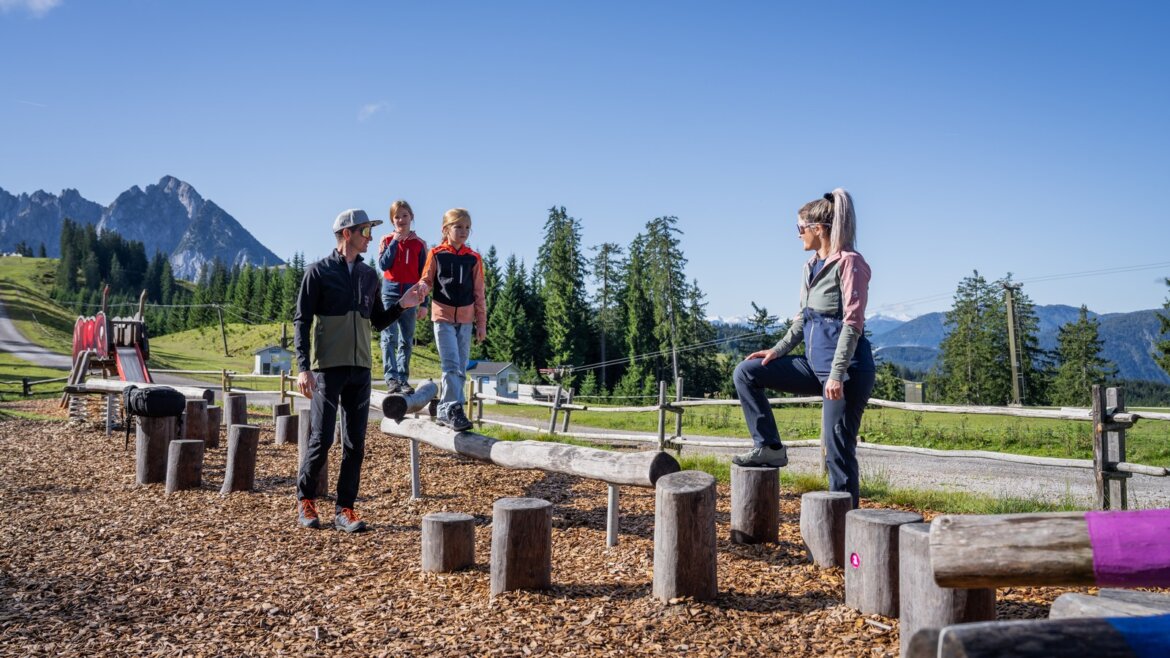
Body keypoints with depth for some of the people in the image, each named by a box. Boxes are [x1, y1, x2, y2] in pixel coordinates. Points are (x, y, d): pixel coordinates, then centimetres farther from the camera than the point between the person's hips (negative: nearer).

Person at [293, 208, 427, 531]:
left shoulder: (369, 275, 14)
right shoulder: (319, 272, -2)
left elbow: (378, 321, 19)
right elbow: (301, 321, -5)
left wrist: (402, 305, 0)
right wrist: (303, 367, -14)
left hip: (360, 369, 5)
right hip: (328, 368, -5)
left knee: (355, 443, 4)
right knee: (322, 439, -3)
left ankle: (344, 509, 11)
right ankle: (304, 500, 18)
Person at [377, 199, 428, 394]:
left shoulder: (419, 244, 6)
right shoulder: (387, 240, 5)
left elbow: (423, 275, 7)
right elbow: (384, 265, -10)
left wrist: (423, 303, 3)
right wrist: (395, 242, -11)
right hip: (390, 293, -1)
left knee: (407, 340, 4)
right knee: (389, 337, -10)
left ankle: (403, 379, 9)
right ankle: (391, 378, -13)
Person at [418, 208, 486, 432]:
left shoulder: (473, 258, 6)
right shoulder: (436, 254, -1)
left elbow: (479, 293, 8)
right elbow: (426, 281, 1)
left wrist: (481, 323, 7)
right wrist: (421, 289, -25)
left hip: (465, 319, 4)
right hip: (443, 316, -4)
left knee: (461, 369, 7)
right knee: (451, 365, -14)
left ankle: (444, 411, 17)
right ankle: (453, 410, -14)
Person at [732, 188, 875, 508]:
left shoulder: (849, 262, -11)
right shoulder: (811, 266, 14)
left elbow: (853, 323, -17)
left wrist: (837, 374, -22)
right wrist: (779, 349, 10)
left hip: (846, 368, -9)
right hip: (815, 363, 9)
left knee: (838, 452, -6)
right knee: (746, 373, 5)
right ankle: (769, 447, 9)